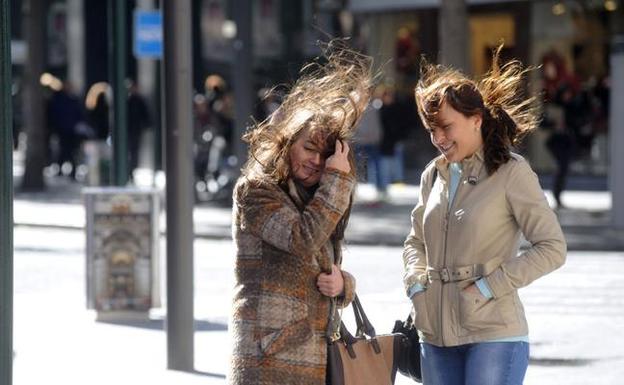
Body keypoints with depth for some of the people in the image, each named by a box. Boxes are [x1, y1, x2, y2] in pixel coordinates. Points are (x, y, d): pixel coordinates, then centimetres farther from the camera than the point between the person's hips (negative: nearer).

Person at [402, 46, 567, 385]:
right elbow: (416, 241, 25)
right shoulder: (434, 175, 11)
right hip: (436, 335, 6)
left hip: (493, 335, -6)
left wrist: (489, 287, -14)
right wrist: (416, 282, 5)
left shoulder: (511, 173, -7)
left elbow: (552, 248, -10)